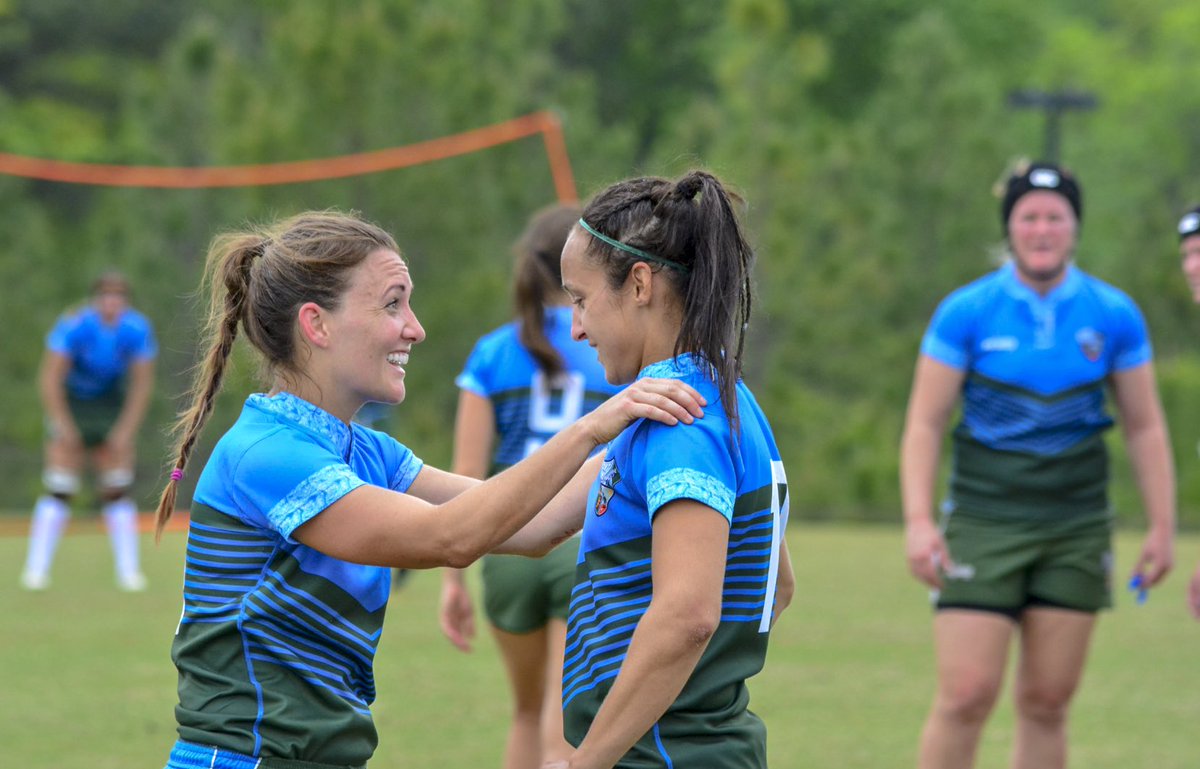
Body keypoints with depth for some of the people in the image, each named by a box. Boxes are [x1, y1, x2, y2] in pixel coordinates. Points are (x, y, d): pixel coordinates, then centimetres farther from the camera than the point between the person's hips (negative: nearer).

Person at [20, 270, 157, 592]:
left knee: (117, 490, -2)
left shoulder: (137, 330, -15)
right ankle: (36, 569, -8)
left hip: (111, 406, 3)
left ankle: (128, 571, 2)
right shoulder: (74, 326, -25)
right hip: (70, 405, -3)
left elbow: (142, 385, -7)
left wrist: (126, 431, -12)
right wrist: (62, 425, -26)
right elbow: (49, 379, -23)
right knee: (59, 490, -10)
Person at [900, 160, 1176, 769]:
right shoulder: (965, 313, -5)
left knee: (1047, 703, 4)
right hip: (984, 521, -2)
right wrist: (918, 521, -14)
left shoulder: (1115, 316, 1)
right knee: (966, 696, -10)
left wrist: (1162, 527, 4)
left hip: (1077, 529, 2)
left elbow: (1145, 427, 8)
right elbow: (924, 423, -4)